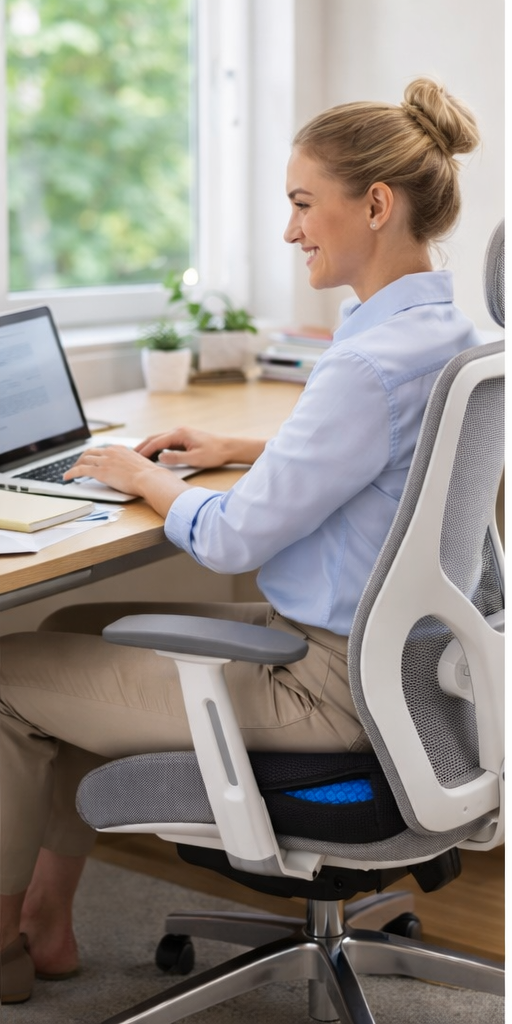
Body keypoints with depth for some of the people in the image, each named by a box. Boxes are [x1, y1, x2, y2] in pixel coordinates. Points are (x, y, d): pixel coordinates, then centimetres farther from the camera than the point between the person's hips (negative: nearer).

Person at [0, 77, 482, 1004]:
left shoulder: (377, 361, -27)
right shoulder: (438, 328, 4)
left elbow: (231, 541, -22)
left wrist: (146, 479, -4)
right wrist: (238, 448, 15)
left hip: (325, 683, -10)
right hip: (365, 642, 10)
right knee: (76, 630, 20)